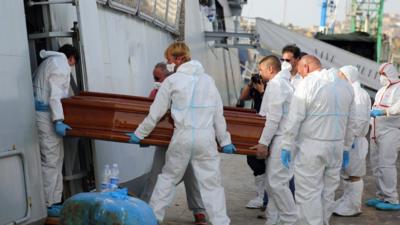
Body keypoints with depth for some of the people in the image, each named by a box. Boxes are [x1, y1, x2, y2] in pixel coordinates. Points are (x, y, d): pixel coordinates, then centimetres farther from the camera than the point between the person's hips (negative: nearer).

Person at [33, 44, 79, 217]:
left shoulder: (49, 62, 23)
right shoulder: (61, 64, -6)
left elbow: (44, 91, 16)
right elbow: (54, 94, -16)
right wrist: (58, 120, -22)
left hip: (42, 112, 10)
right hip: (47, 114, -10)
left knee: (56, 158, 13)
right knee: (51, 160, -6)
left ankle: (54, 200, 18)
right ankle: (48, 205, -1)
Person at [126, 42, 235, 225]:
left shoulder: (172, 80, 1)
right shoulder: (208, 80, 10)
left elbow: (156, 112, 5)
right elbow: (218, 114, 10)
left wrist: (139, 134, 16)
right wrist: (225, 141, 16)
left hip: (182, 137, -1)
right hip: (205, 138, 1)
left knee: (168, 177, 17)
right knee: (212, 183, 4)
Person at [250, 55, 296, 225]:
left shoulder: (275, 84, -10)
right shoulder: (284, 83, 20)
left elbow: (274, 118, -17)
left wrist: (263, 142, -15)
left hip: (281, 139, -10)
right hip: (280, 138, 10)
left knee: (277, 182, -9)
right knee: (273, 182, 11)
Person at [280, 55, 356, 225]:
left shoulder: (307, 85, -9)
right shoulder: (346, 86, 10)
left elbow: (294, 120, -12)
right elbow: (350, 122, 14)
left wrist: (286, 147, -6)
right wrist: (346, 148, 21)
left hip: (311, 147, -6)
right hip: (337, 147, 6)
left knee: (308, 193, 0)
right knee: (328, 192, 15)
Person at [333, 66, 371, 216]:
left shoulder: (359, 94, -13)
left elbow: (360, 119, -20)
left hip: (353, 139, -9)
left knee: (354, 174, -2)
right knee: (347, 173, 14)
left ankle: (353, 207, 4)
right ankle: (347, 202, 23)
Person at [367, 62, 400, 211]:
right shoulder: (382, 90, 19)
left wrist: (382, 112, -36)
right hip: (376, 132, 8)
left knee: (386, 164, -11)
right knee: (376, 165, 8)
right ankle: (382, 196, 16)